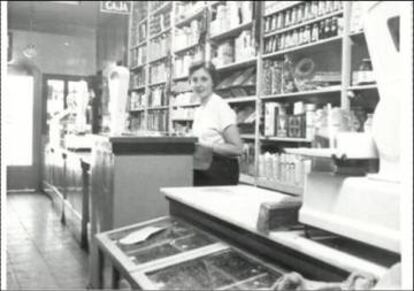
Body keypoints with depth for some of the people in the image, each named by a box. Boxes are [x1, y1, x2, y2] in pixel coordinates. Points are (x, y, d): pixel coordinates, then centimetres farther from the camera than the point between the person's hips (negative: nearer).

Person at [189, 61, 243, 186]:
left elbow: (237, 148, -16)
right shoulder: (198, 111, 13)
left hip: (220, 172, -7)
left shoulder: (220, 106, -11)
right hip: (201, 171, 7)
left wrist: (207, 146, -21)